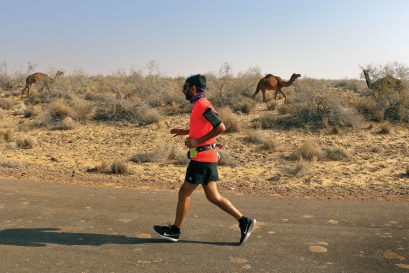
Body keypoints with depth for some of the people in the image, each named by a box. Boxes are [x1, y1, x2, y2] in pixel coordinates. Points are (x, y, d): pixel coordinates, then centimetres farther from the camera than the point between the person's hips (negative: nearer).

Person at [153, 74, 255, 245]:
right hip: (206, 158, 10)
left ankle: (175, 231, 17)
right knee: (213, 197, 11)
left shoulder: (202, 106, -15)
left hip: (202, 158, -10)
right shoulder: (200, 105, 16)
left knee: (184, 193, 3)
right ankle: (244, 221, 14)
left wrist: (198, 141, -21)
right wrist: (185, 132, 17)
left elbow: (221, 127, -23)